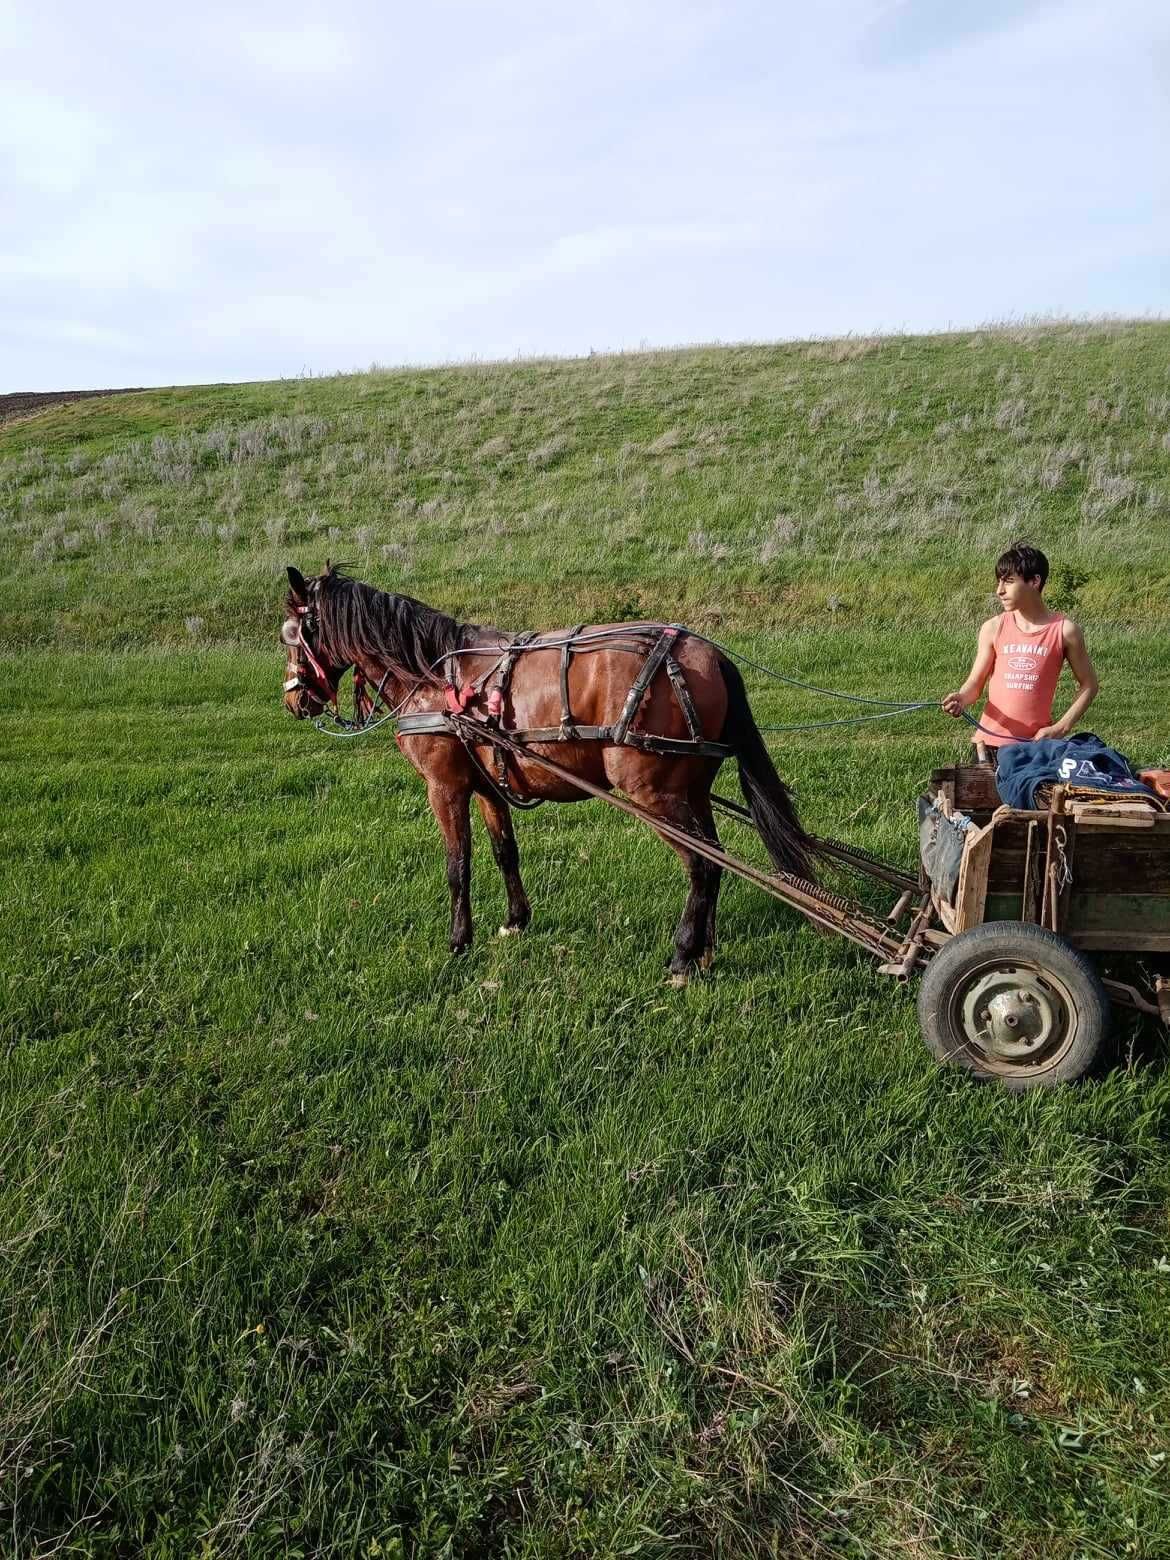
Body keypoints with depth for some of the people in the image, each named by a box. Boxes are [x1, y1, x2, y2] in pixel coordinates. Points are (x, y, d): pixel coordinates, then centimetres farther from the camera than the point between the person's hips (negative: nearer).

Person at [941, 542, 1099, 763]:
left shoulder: (1064, 630, -3)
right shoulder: (993, 628, 2)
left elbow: (1089, 685, 6)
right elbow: (975, 683, 4)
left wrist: (1060, 728, -4)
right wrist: (962, 699, -19)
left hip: (1037, 742, -1)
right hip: (990, 741, 1)